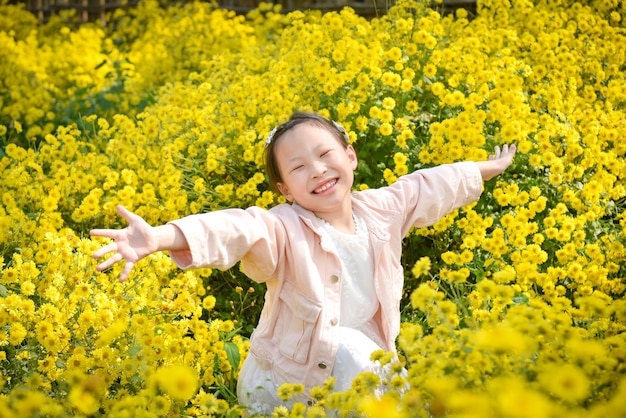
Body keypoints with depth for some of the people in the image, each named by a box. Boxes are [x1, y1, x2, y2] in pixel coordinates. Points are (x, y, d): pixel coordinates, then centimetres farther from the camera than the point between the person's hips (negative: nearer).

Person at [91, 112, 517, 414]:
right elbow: (231, 229, -42)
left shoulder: (380, 211, -3)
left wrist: (488, 169, 32)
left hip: (361, 367, 6)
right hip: (281, 386, -6)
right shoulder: (282, 231, -22)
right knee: (350, 348, -30)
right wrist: (159, 237, -61)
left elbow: (430, 186, 15)